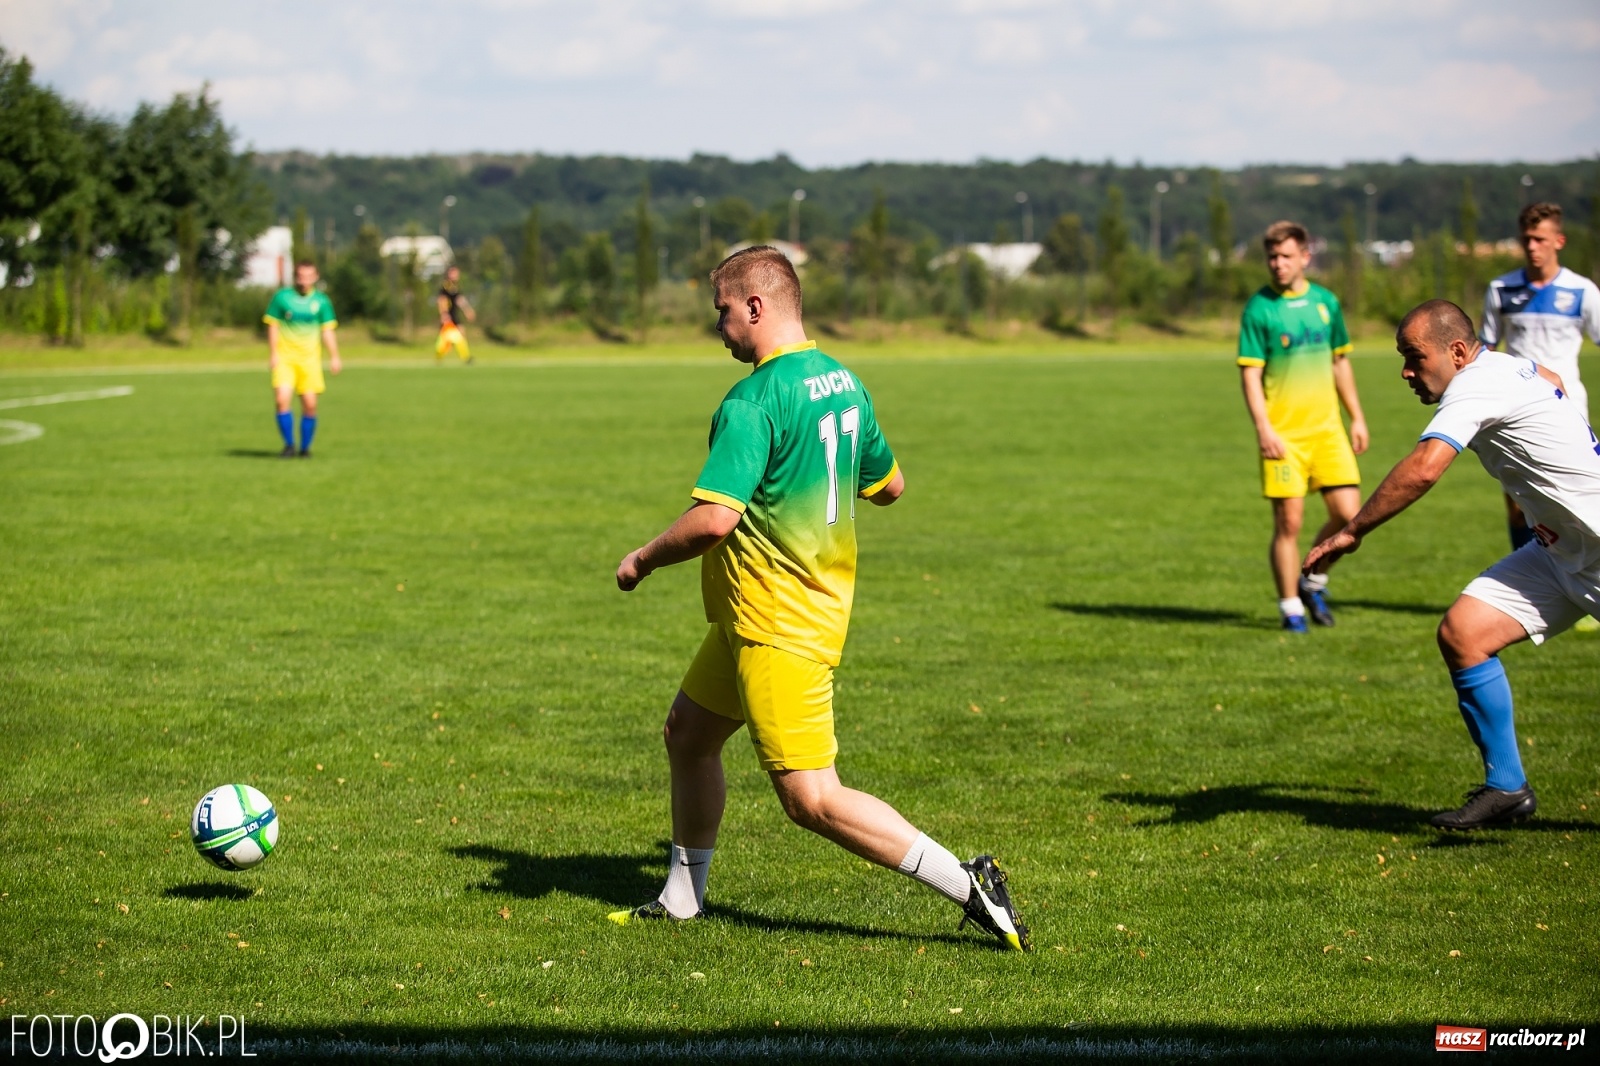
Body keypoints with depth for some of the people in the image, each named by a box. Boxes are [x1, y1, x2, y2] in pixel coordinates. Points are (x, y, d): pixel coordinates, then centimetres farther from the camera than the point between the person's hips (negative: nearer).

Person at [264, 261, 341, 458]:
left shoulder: (321, 301, 4)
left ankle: (305, 447, 14)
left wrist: (334, 357, -1)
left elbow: (327, 331, 7)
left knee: (310, 405, -3)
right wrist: (273, 355, -4)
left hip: (310, 359, 1)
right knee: (282, 400, -16)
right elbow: (273, 327, 3)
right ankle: (289, 445, -1)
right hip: (284, 358, -1)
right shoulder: (281, 297, 0)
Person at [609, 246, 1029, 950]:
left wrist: (641, 561, -12)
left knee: (812, 800, -8)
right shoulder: (843, 382, 7)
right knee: (688, 733, 22)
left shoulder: (754, 402, -21)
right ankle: (682, 898, 34)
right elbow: (889, 485, 19)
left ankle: (969, 889, -9)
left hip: (776, 625, -10)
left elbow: (714, 518, -29)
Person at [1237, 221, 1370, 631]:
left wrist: (1357, 417, 16)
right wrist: (1263, 428, -16)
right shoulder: (1259, 309, -4)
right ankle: (1291, 607, 9)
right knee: (1289, 521, -4)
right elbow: (1250, 373, -7)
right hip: (1283, 434, -4)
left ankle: (1314, 581, 20)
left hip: (1327, 427, 4)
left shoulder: (1326, 302, 9)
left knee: (1348, 512, -4)